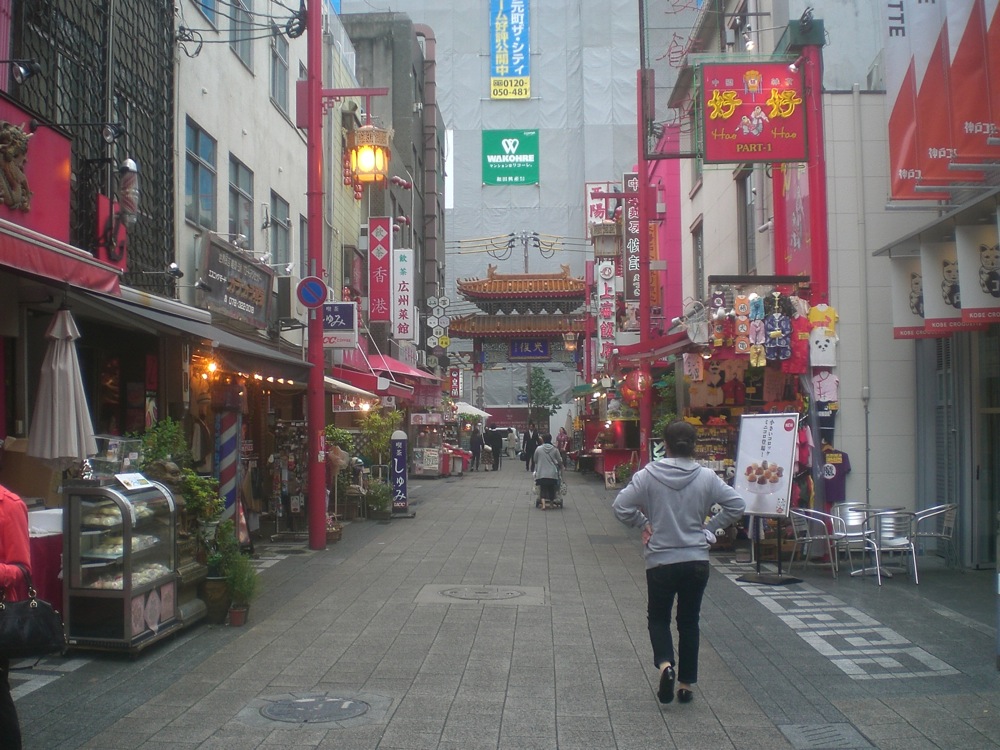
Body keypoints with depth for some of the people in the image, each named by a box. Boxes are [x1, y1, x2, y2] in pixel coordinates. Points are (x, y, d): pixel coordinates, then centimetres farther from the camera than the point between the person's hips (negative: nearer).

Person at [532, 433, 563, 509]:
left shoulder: (538, 449, -3)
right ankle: (552, 502, 25)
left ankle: (543, 503, -12)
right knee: (551, 489, 15)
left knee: (543, 489, 5)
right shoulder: (555, 449, -2)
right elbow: (559, 461, 3)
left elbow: (535, 461, 7)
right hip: (552, 474, 0)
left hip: (541, 474, 0)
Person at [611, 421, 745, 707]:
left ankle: (665, 663, -9)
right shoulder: (706, 477, -5)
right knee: (689, 621, 15)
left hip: (660, 562, -2)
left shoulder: (648, 475, -10)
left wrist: (643, 524, 2)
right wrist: (710, 527, 6)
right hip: (697, 562, 2)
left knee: (658, 617, 16)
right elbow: (737, 505, -3)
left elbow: (621, 506, -13)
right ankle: (686, 684, 20)